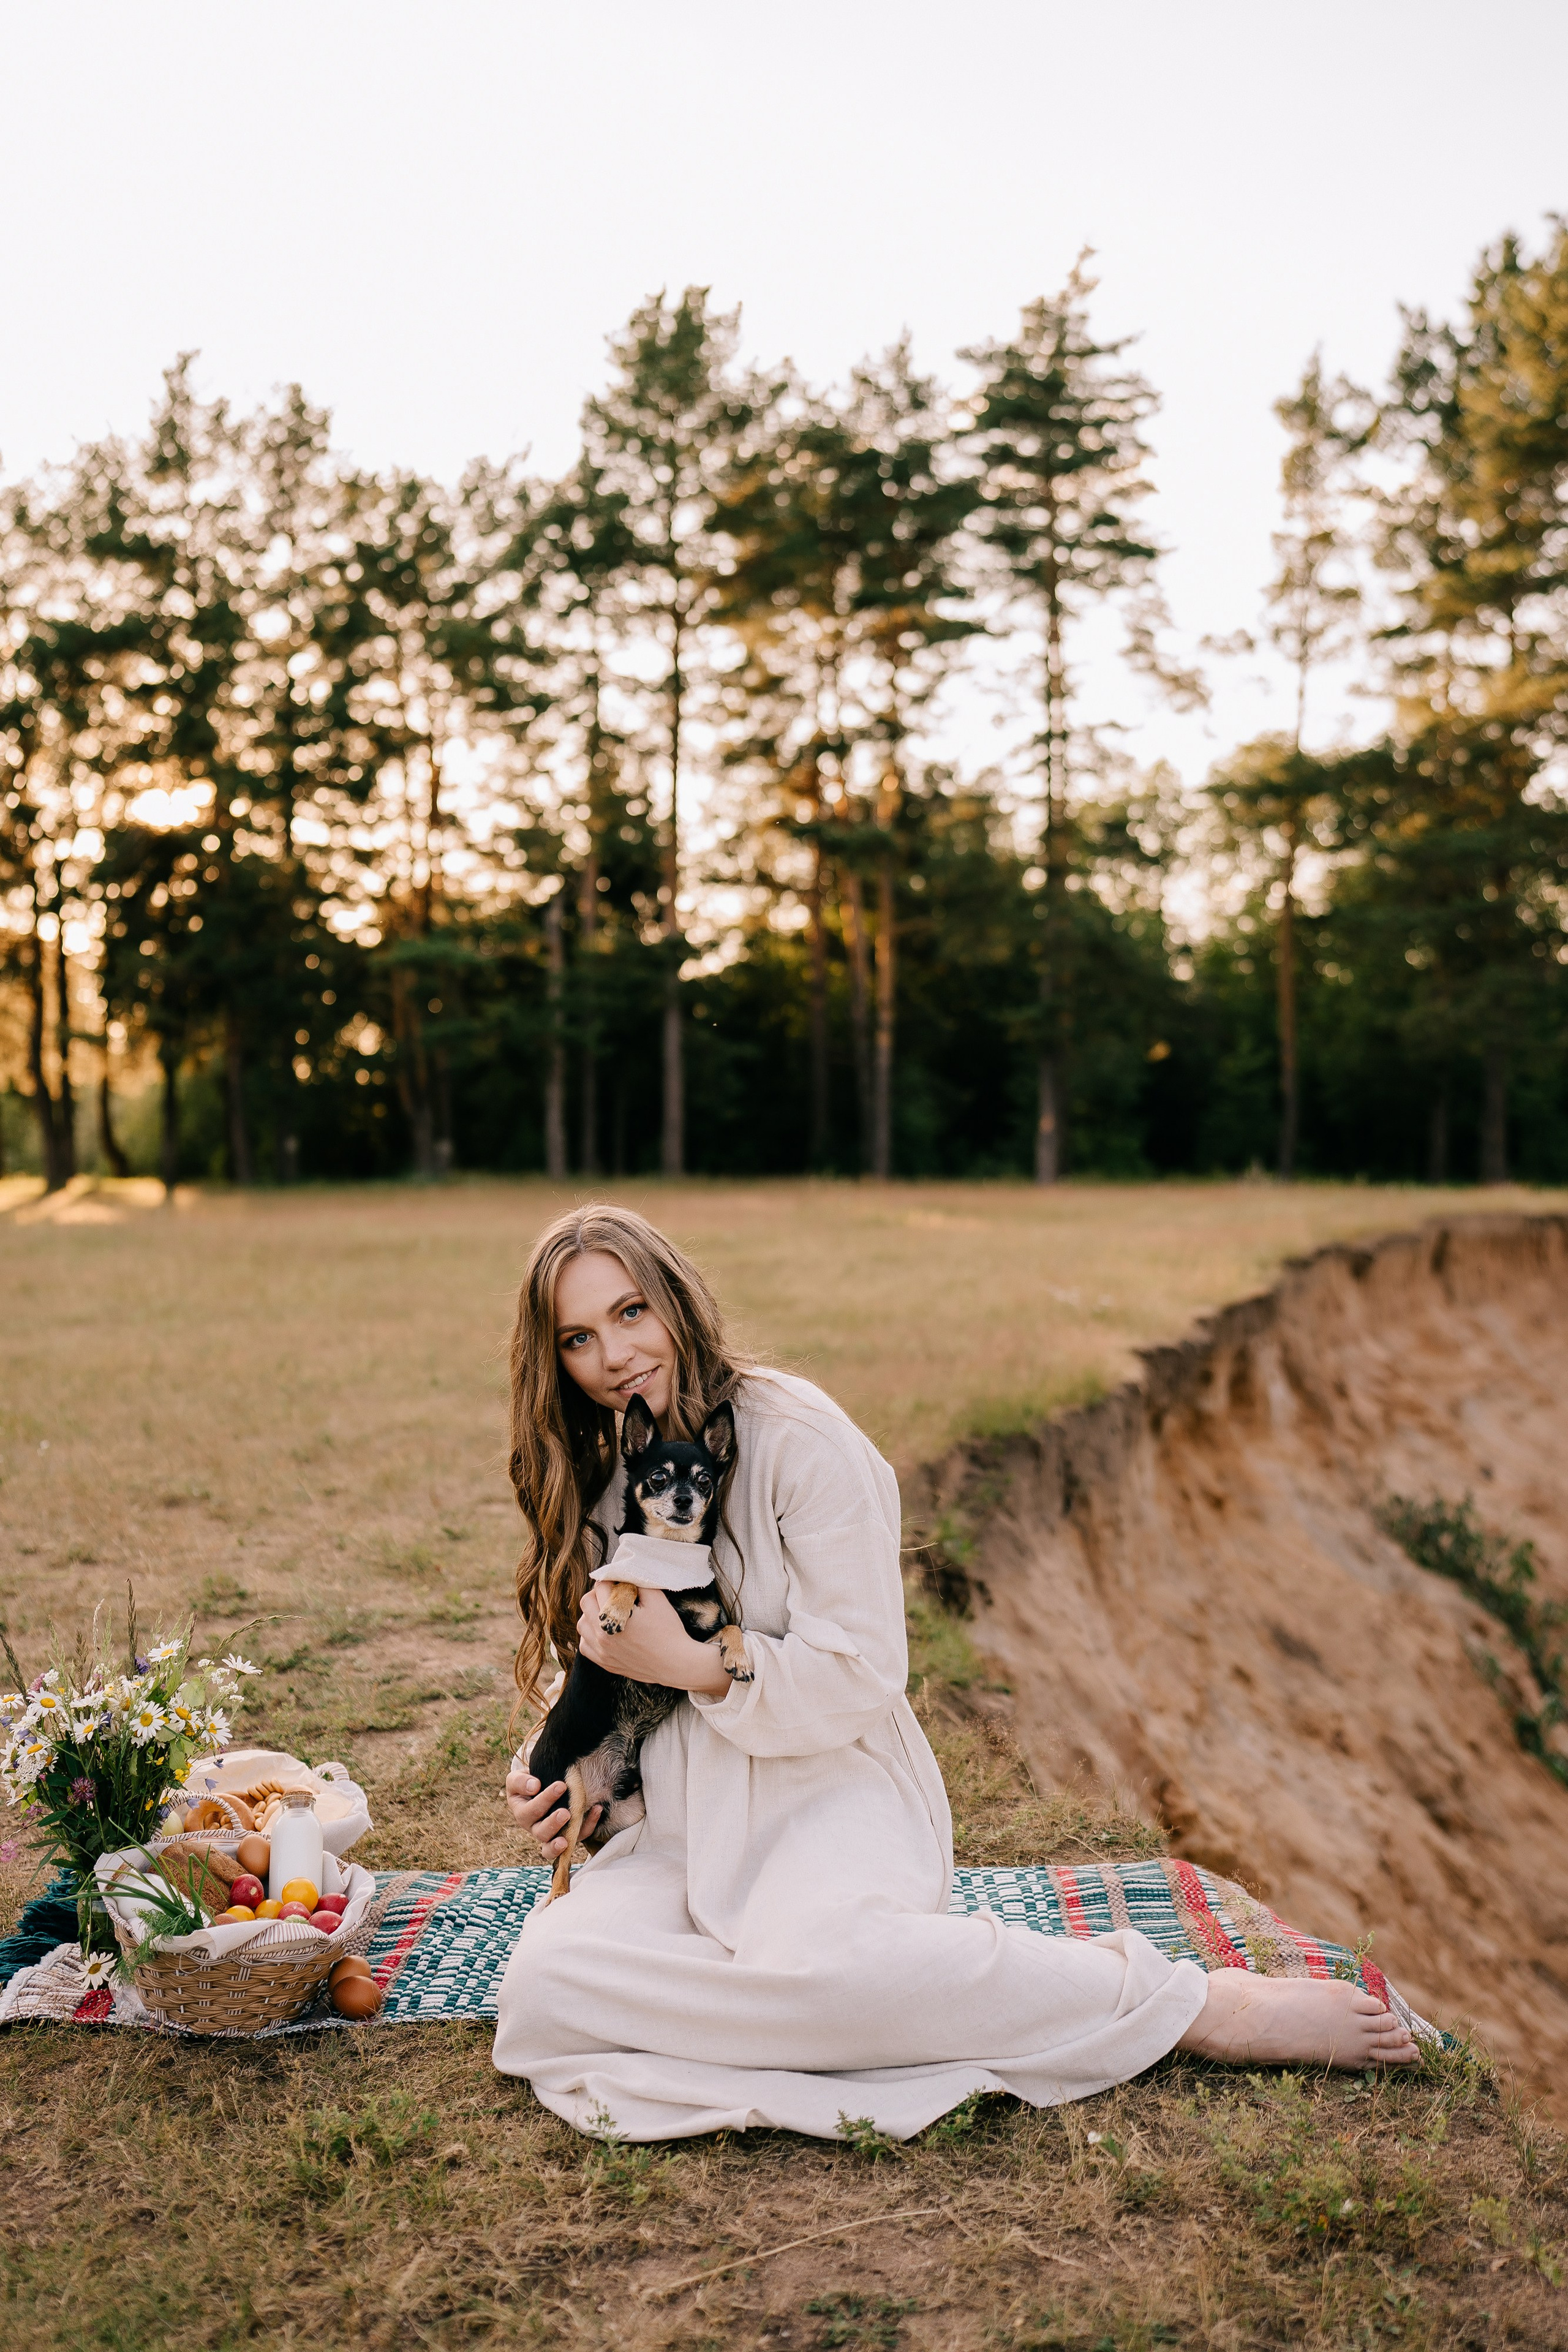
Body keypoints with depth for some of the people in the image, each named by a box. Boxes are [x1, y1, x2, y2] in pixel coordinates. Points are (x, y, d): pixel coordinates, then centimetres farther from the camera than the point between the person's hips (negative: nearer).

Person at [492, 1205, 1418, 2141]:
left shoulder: (794, 1433, -8)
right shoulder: (594, 1481, 12)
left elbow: (859, 1679, -11)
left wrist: (688, 1662, -19)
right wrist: (555, 1775, 3)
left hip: (830, 1793, -5)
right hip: (674, 1834, 6)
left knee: (815, 1955, -40)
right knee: (547, 1979, -26)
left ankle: (1198, 2006, -23)